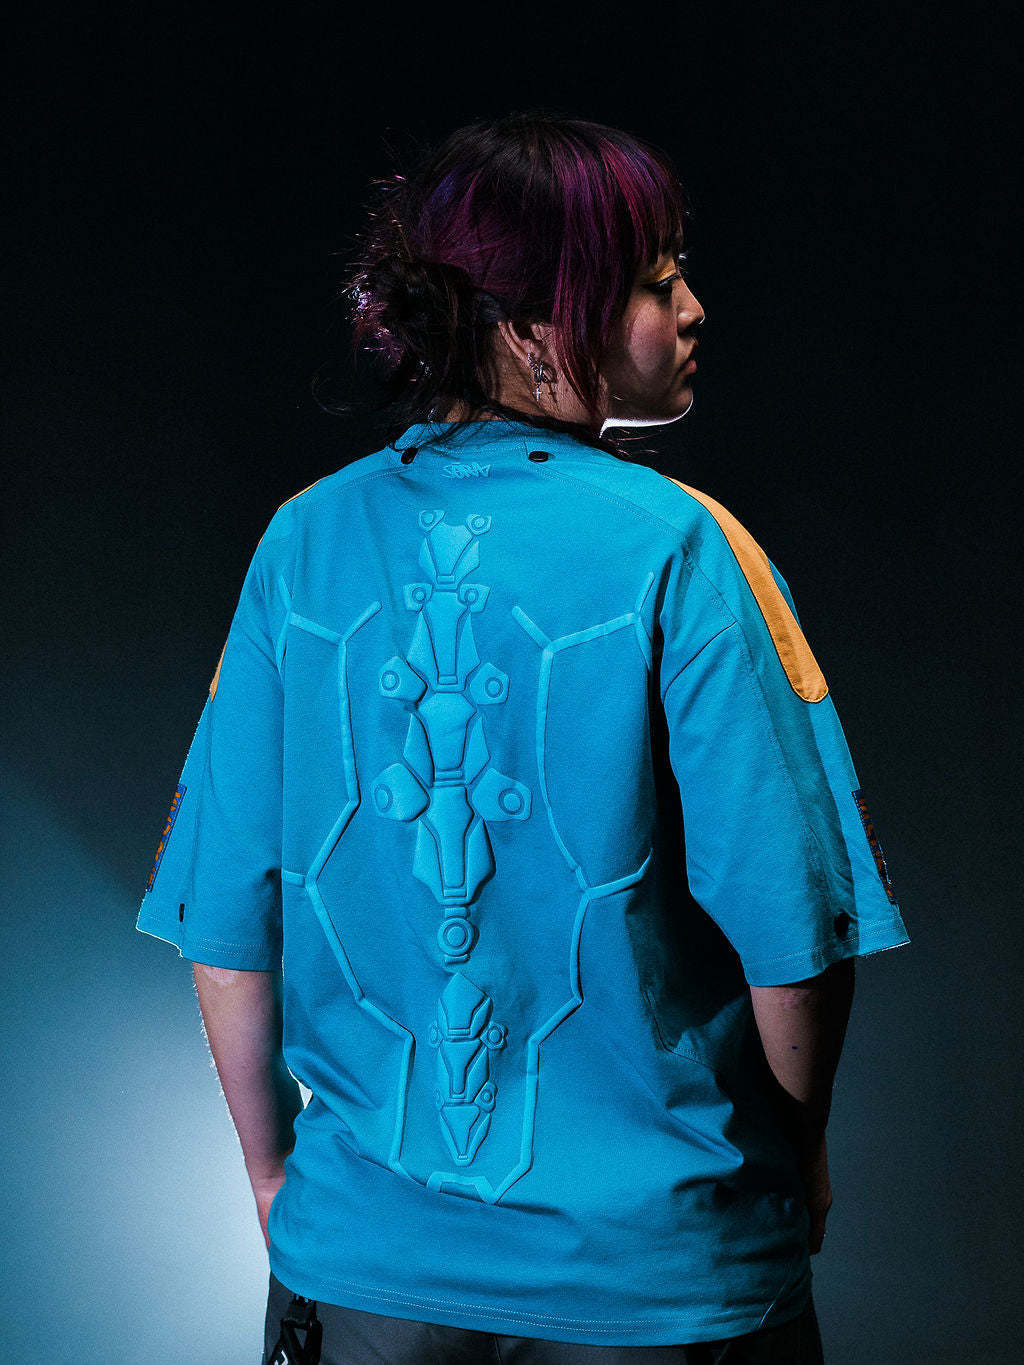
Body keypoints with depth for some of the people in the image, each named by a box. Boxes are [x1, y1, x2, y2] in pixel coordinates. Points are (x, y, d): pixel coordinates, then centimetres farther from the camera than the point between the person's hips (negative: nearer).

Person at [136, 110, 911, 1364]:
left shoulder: (302, 543, -5)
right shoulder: (676, 550, -15)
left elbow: (224, 931, -2)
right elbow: (794, 938, -16)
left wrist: (275, 1170, 12)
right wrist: (798, 1158, 3)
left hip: (365, 1250, 3)